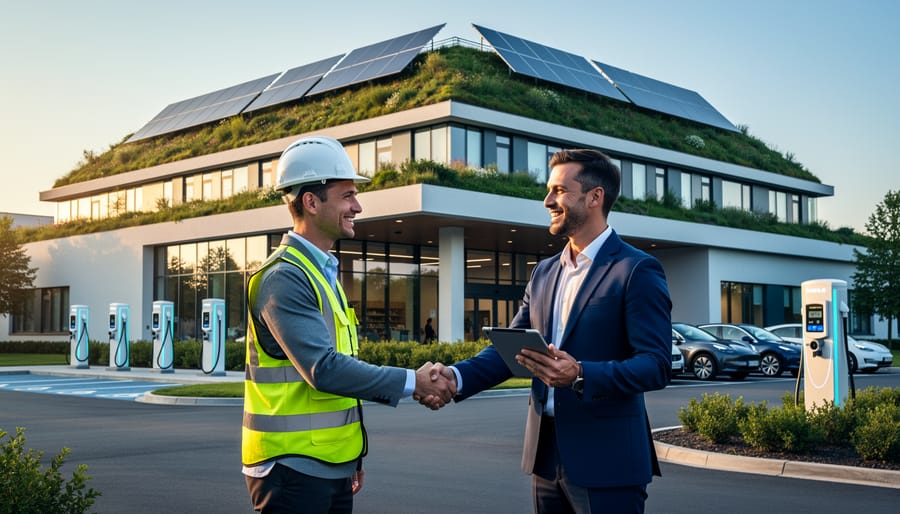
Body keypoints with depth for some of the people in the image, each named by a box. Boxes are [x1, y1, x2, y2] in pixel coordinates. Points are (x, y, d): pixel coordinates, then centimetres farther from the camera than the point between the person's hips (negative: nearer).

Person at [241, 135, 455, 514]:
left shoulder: (325, 273, 14)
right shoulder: (283, 278, -15)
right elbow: (323, 369, -24)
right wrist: (412, 382, -18)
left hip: (332, 466, 8)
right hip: (293, 468, -8)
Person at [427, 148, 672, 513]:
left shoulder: (637, 270, -9)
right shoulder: (544, 272, 13)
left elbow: (656, 365, -16)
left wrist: (580, 375, -30)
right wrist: (458, 376, -9)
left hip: (605, 459, -6)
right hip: (546, 452, 7)